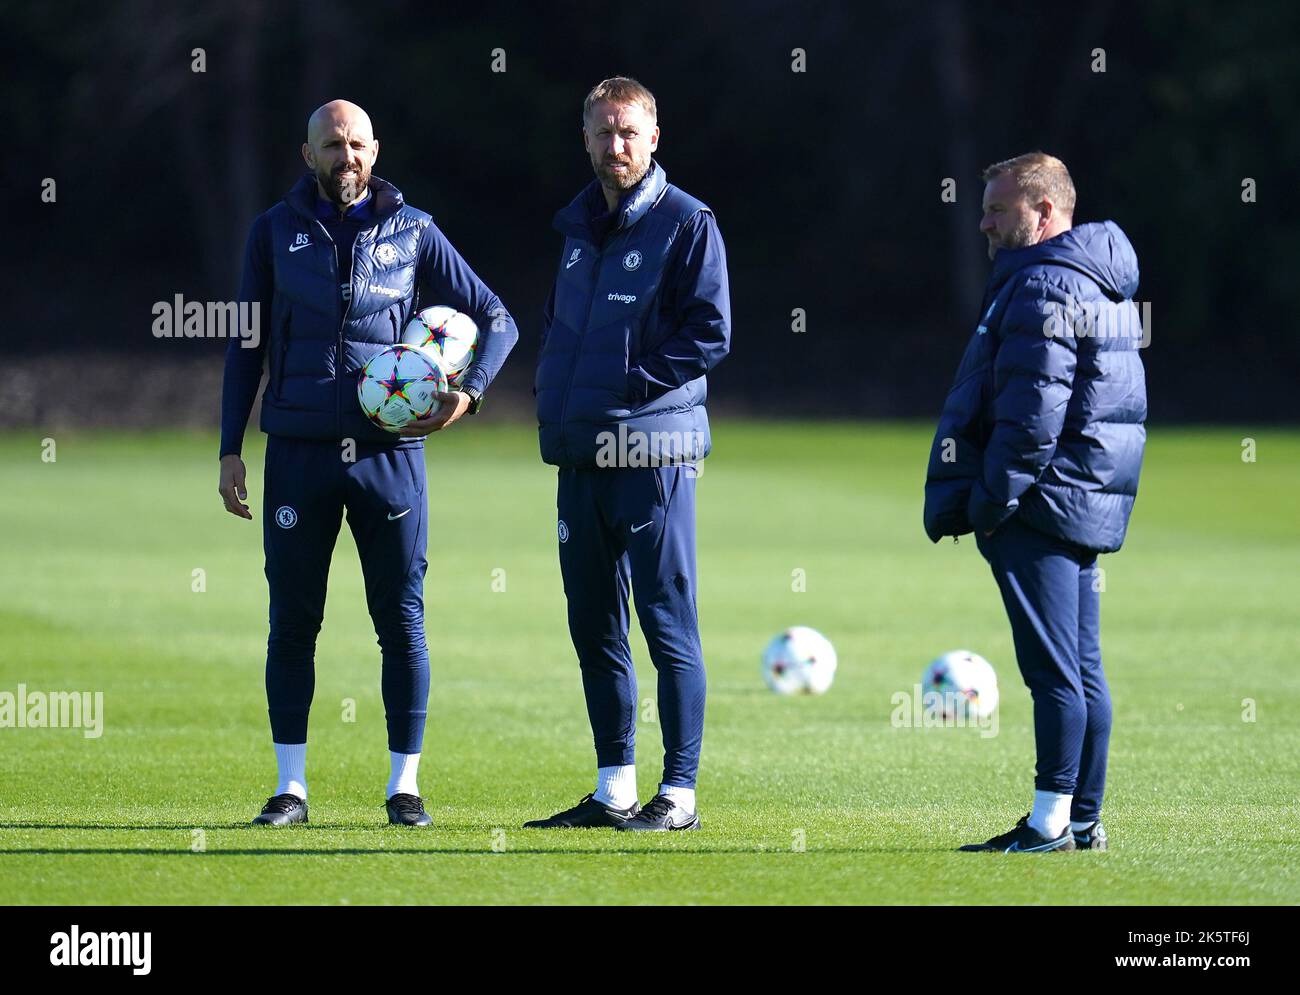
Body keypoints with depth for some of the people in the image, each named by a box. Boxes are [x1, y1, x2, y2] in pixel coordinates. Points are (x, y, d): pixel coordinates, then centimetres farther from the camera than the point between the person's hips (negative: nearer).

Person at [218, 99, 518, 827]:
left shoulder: (411, 232, 5)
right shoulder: (277, 232, 7)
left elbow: (497, 320, 9)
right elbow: (246, 345, 10)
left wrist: (469, 392, -8)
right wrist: (231, 450, 4)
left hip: (389, 451, -1)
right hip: (299, 453, 1)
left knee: (402, 621, 0)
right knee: (293, 622, 2)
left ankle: (405, 786, 8)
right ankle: (291, 787, 8)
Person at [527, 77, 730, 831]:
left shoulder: (686, 224, -5)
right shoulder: (578, 225, 17)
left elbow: (710, 334, -11)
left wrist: (631, 381, -14)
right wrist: (551, 389, 9)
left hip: (652, 450, -8)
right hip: (581, 453, 8)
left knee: (668, 621, -5)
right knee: (594, 626, 10)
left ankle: (680, 792, -2)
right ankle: (615, 790, 18)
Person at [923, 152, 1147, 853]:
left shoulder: (1044, 286, -13)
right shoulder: (1099, 282, 19)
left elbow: (1033, 408, -21)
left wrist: (994, 499, -16)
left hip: (1040, 505, -11)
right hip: (1088, 504, 11)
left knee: (1052, 669, -9)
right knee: (1081, 669, 11)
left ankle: (1051, 822, -8)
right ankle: (1083, 820, 15)